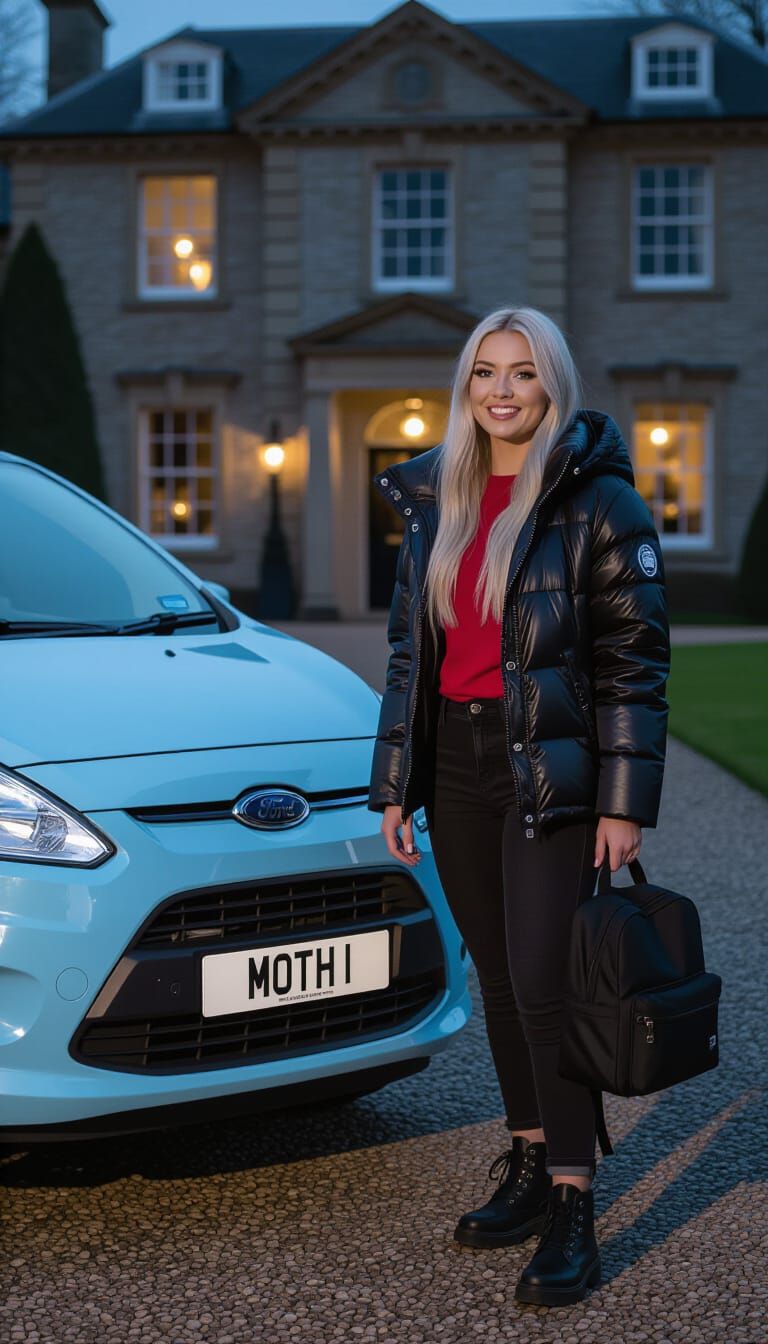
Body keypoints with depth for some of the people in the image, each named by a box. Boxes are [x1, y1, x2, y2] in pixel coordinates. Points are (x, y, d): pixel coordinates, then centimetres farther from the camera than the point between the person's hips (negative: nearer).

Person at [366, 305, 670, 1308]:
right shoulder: (434, 501, 12)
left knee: (545, 981, -8)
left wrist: (625, 802, -14)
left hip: (552, 769, -6)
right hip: (458, 764, 6)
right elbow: (410, 647, 15)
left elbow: (635, 657, -9)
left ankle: (572, 1211, 2)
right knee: (498, 975, 13)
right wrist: (394, 783, 12)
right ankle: (529, 1167, 27)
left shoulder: (597, 500, -7)